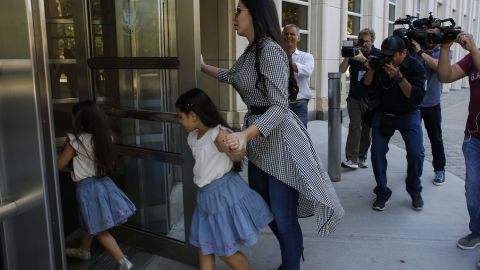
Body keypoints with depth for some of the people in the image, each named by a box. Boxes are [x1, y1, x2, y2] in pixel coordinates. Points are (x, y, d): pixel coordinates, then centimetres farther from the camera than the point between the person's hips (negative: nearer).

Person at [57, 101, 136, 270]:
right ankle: (84, 251, 48)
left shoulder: (76, 140, -17)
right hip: (102, 182, 7)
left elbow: (60, 164, -7)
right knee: (90, 223, 28)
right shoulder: (103, 137, -2)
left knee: (99, 230, 2)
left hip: (87, 187, -7)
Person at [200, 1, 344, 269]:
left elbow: (279, 106, -26)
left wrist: (245, 135, -37)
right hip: (259, 140, 10)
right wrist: (203, 66, 33)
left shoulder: (270, 50, -19)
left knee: (283, 216, 0)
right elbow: (231, 76, 31)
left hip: (279, 139, -10)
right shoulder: (251, 50, 10)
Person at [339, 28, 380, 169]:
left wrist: (364, 59, -26)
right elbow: (342, 70, -6)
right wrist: (346, 57, -22)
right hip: (354, 98, -1)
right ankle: (351, 159, -10)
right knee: (354, 127, -8)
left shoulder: (378, 54, 1)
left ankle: (362, 158, 16)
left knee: (367, 129, 6)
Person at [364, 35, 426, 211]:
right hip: (383, 114, 2)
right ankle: (382, 192, 6)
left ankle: (414, 191, 10)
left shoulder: (415, 66, -15)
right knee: (377, 151, -10)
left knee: (416, 153, -15)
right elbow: (366, 86, -3)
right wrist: (371, 70, -21)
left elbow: (417, 97, -24)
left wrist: (399, 77, -33)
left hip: (408, 115, -2)